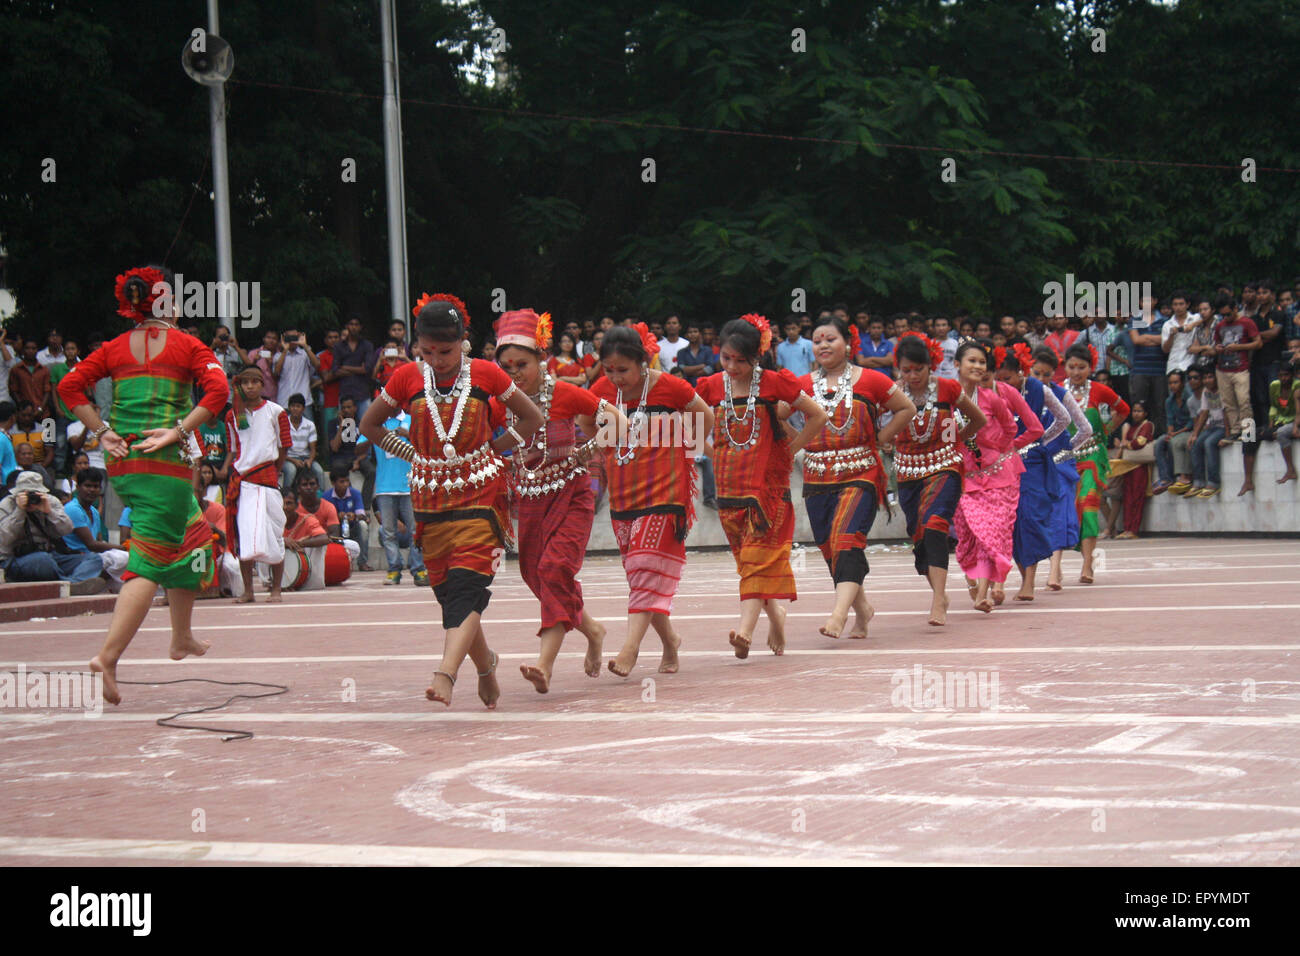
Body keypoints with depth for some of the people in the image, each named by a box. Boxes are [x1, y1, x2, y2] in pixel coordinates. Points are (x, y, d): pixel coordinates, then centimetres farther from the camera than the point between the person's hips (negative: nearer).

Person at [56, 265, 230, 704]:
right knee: (150, 562, -7)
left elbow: (70, 386, 3)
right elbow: (217, 389, -15)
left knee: (192, 533, 25)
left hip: (122, 466, 6)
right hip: (167, 465, -6)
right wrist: (179, 431, -14)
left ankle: (183, 639, 29)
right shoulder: (187, 345, 0)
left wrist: (102, 432, 2)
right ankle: (108, 656, -21)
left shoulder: (116, 348, 11)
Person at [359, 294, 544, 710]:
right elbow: (369, 425, 15)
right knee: (446, 590, 6)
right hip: (430, 498, 3)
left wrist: (493, 450, 2)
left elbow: (532, 418, 9)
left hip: (480, 492, -3)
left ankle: (445, 674, -31)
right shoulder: (407, 378, 0)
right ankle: (485, 662, 29)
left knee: (467, 586, -18)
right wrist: (410, 453, 7)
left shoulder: (485, 374, -3)